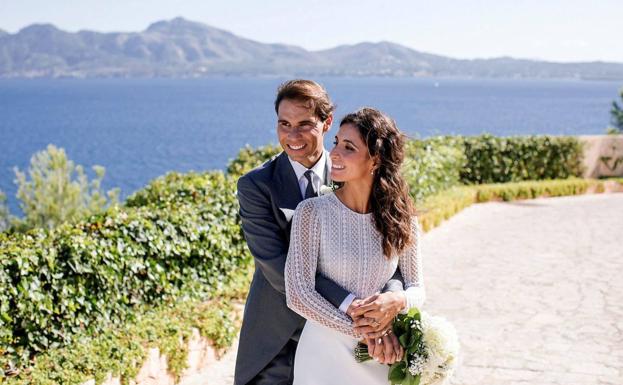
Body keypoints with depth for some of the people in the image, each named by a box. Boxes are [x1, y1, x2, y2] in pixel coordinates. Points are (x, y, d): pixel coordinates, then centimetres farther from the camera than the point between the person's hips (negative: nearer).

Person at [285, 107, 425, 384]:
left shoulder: (401, 218, -3)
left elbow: (416, 288, 2)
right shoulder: (312, 212, -10)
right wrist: (361, 332, -18)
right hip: (324, 353, -2)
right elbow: (297, 294, -14)